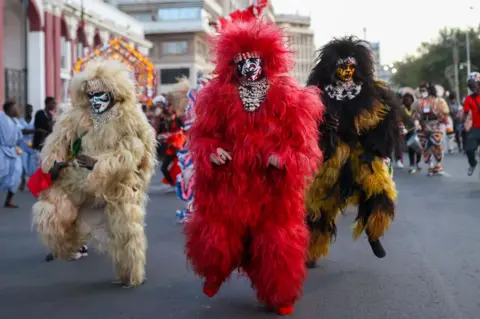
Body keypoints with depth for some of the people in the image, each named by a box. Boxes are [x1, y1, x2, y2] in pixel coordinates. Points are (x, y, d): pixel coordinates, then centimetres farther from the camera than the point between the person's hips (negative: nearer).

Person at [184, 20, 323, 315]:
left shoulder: (288, 97, -4)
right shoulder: (218, 97, 0)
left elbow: (303, 143, -3)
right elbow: (202, 135, 6)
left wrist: (283, 158, -20)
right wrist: (211, 151, -14)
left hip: (273, 186, -1)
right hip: (226, 184, 1)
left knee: (277, 245, 7)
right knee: (217, 238, 12)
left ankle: (279, 297, 29)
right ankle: (215, 275, 46)